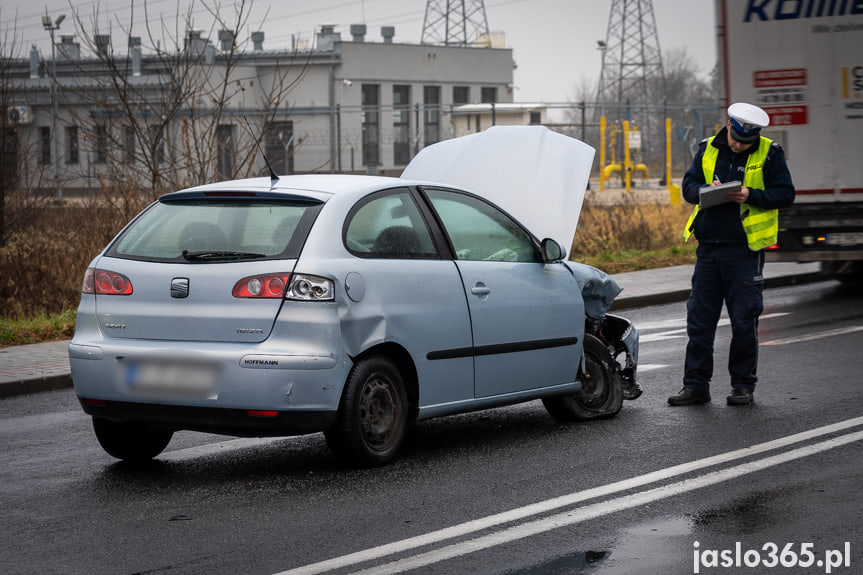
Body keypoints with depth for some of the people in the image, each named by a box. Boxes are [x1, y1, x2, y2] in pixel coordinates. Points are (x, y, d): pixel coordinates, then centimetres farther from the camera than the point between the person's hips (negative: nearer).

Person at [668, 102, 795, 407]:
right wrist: (706, 191, -13)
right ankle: (695, 385, 11)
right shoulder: (707, 150, 9)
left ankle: (743, 386, 11)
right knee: (699, 319, 4)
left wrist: (751, 196, -18)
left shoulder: (770, 154, -1)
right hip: (708, 247, 3)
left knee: (744, 321, 0)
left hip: (745, 249, -3)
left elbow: (785, 195, -2)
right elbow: (688, 186, 9)